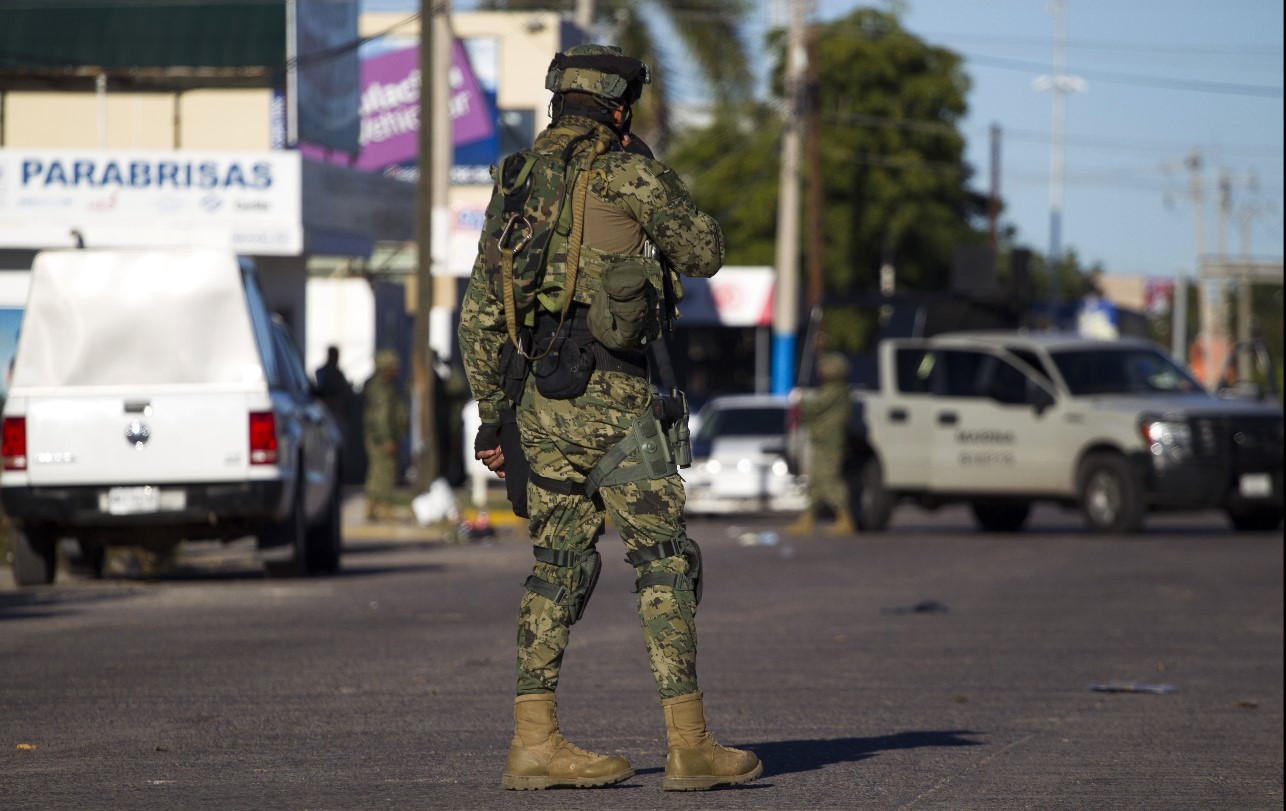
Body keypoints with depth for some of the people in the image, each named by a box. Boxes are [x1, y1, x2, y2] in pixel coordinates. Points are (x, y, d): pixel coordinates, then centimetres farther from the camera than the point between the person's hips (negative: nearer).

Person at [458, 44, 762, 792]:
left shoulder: (514, 188, 14)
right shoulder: (623, 174, -7)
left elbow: (480, 316, 14)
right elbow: (705, 254, 3)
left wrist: (492, 416, 18)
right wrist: (674, 196, 21)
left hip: (537, 397, 7)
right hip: (611, 398, -7)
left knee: (559, 565, 10)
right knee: (665, 561, -2)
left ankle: (535, 743, 6)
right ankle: (690, 745, -5)